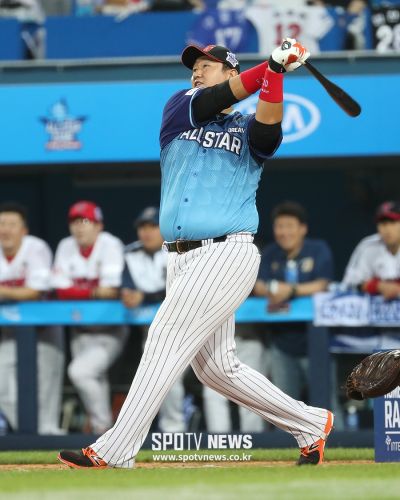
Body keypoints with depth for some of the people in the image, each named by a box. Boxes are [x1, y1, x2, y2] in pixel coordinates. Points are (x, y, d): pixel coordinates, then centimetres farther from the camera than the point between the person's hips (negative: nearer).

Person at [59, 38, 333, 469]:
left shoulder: (247, 130, 4)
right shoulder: (180, 109, 14)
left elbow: (268, 130, -20)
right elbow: (212, 101, -6)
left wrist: (276, 74, -29)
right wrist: (269, 66, -13)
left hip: (226, 254, -6)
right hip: (182, 260, 6)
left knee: (165, 342, -12)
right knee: (216, 366, 7)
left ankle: (114, 452, -12)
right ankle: (310, 424, 19)